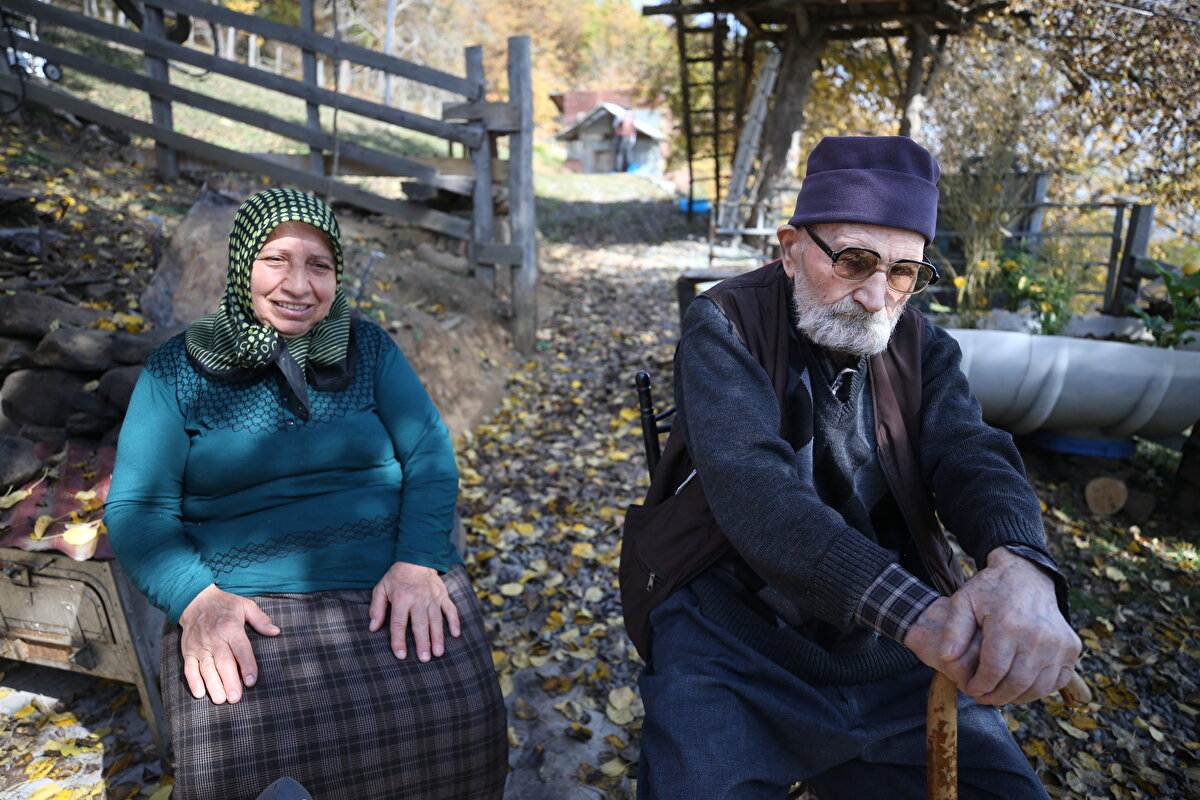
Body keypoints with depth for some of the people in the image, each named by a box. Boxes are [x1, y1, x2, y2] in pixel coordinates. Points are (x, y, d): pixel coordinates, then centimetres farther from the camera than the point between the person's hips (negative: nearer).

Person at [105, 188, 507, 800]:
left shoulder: (367, 348, 9)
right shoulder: (179, 368, 7)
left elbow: (429, 452, 1)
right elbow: (136, 507, 2)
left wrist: (418, 562, -14)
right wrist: (196, 598, -15)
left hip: (396, 585, 1)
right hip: (246, 604, 0)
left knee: (456, 727, -19)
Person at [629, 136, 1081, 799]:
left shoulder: (921, 346, 5)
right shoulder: (723, 327, -10)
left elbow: (972, 454, -11)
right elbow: (751, 484, -25)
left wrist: (1020, 568, -35)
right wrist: (913, 610, -37)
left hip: (899, 657, 5)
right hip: (734, 640, -4)